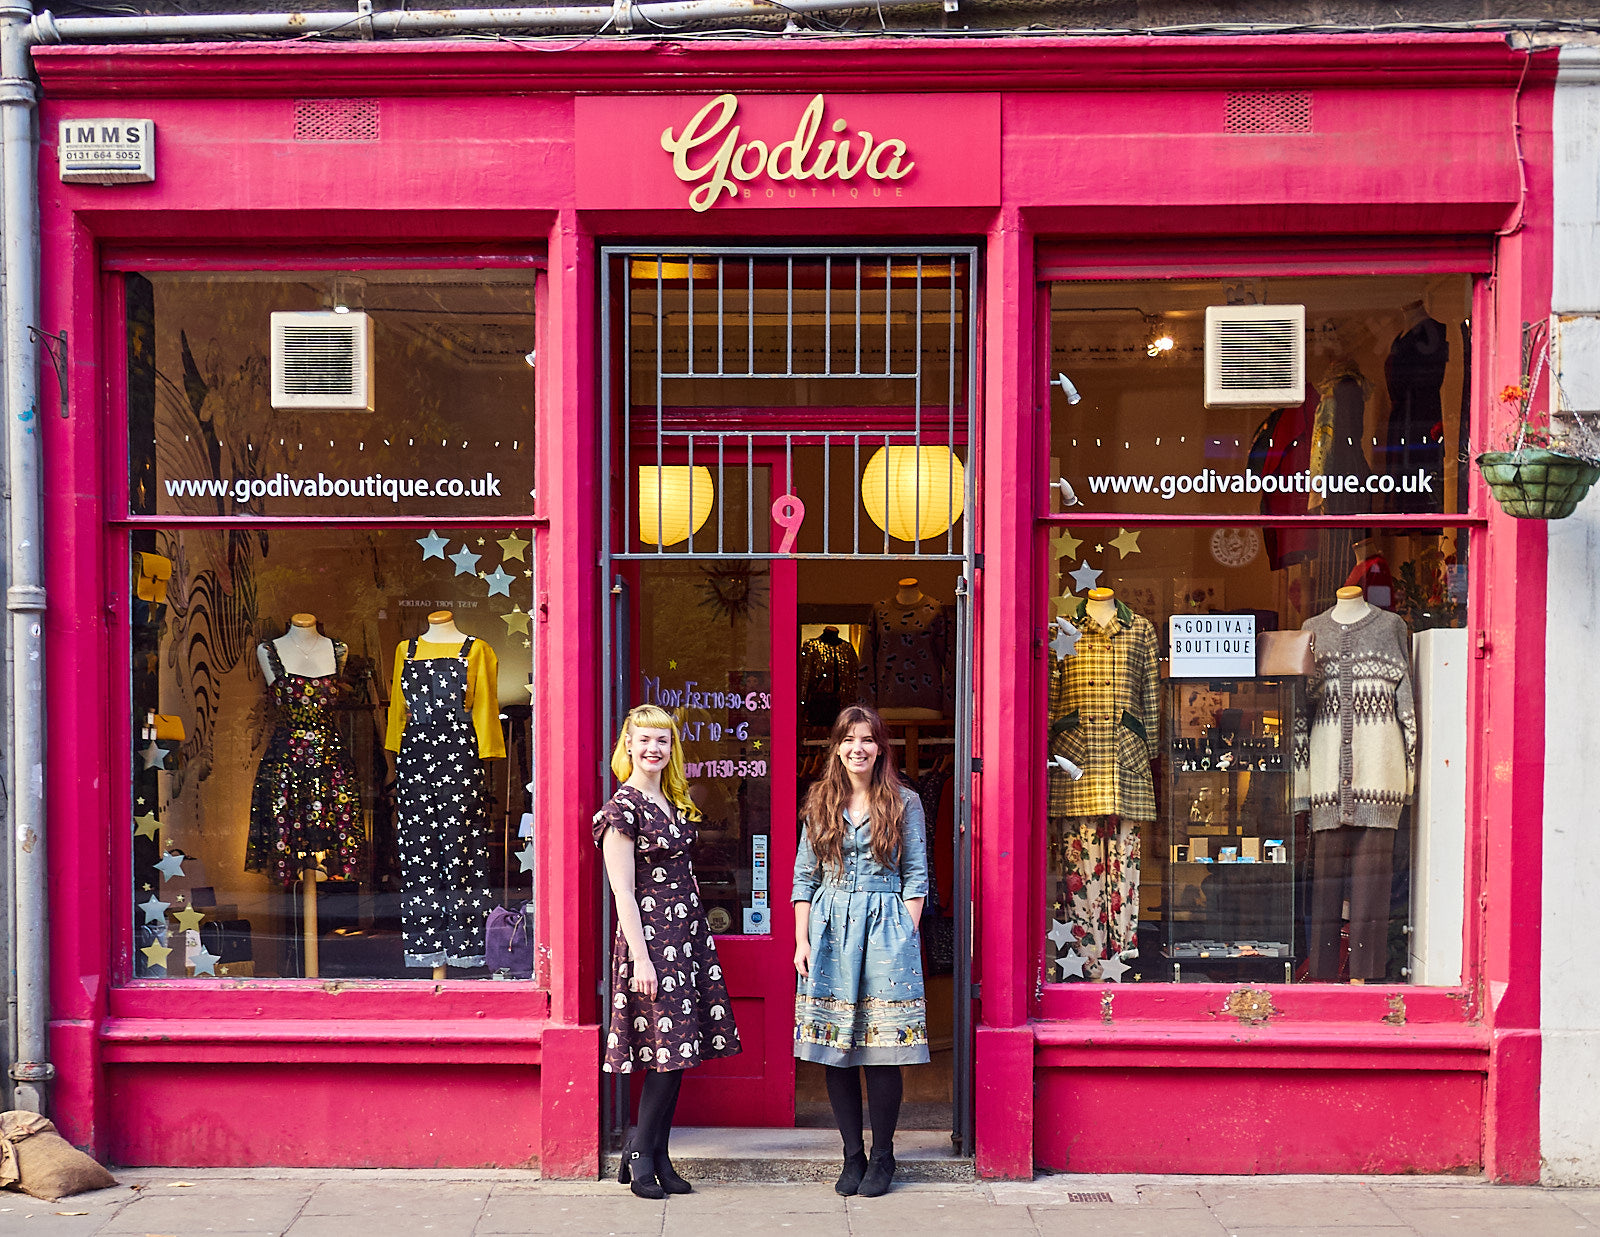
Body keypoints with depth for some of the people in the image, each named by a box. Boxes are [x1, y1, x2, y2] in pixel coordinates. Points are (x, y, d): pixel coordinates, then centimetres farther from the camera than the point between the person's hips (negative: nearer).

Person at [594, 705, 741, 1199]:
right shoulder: (623, 806, -9)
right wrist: (640, 957, -17)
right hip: (650, 934, -8)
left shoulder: (673, 803, 14)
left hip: (688, 930, 8)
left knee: (676, 1054, 7)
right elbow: (623, 891, -13)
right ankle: (640, 1154, 5)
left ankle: (656, 1157, 13)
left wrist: (697, 931, 15)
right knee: (667, 1049, -7)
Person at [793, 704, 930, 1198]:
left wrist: (907, 936, -4)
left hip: (885, 926, -2)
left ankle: (882, 1156, 11)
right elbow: (804, 876, 11)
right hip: (829, 927, 3)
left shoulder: (904, 803, 4)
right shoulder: (820, 802, 10)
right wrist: (802, 940, 4)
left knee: (883, 1049, -2)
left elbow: (916, 876, 4)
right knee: (835, 1048, 2)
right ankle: (853, 1154, 13)